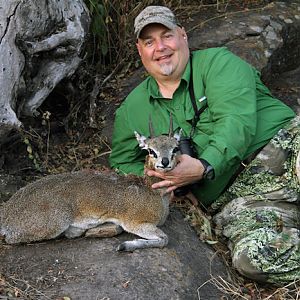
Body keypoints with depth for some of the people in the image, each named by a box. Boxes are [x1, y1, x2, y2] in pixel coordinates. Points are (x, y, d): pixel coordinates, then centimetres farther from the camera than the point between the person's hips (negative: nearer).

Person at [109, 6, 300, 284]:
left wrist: (205, 167, -25)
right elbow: (122, 163, 23)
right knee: (251, 254, -34)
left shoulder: (217, 61, 5)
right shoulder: (132, 109, 18)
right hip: (238, 197, 2)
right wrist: (152, 176, 0)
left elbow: (238, 121, -10)